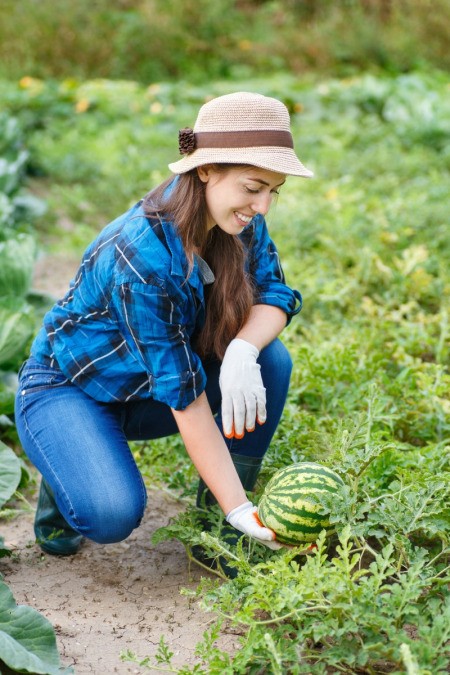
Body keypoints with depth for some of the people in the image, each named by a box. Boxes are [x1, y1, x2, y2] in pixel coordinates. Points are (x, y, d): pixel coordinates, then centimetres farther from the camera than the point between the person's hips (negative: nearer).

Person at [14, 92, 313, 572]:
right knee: (114, 514, -32)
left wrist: (242, 351, -34)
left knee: (271, 360, -18)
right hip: (66, 389, -6)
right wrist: (242, 510, -30)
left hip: (143, 396, 7)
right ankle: (68, 475, 5)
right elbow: (184, 395, -32)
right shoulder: (142, 254, -34)